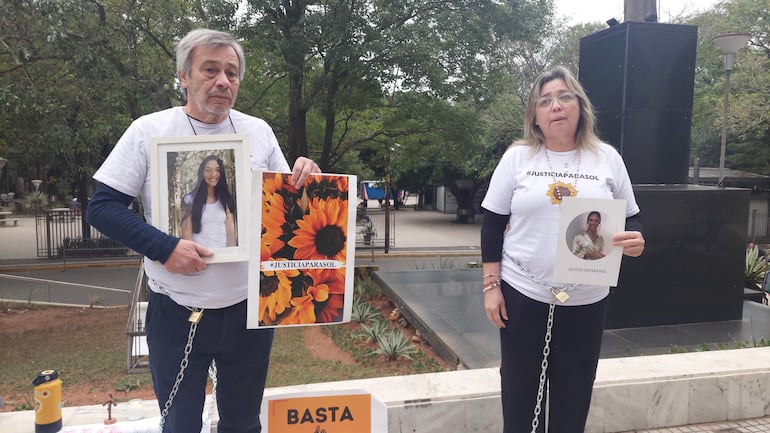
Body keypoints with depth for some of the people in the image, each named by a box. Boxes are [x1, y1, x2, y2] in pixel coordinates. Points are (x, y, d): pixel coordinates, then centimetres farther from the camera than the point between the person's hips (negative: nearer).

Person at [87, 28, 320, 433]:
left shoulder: (259, 131, 2)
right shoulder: (148, 131, -6)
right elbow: (102, 208, -7)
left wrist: (304, 178, -14)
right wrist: (164, 248, -20)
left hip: (249, 308, 2)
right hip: (175, 313, -2)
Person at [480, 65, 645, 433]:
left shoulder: (607, 159, 3)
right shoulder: (516, 157, 0)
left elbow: (630, 220, 9)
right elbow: (492, 224, 1)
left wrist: (635, 240, -15)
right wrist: (491, 285, -5)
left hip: (586, 301, 1)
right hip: (523, 295, -1)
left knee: (573, 396, 12)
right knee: (521, 394, 9)